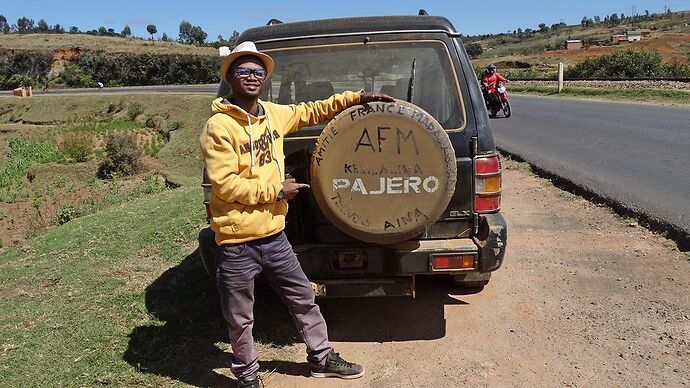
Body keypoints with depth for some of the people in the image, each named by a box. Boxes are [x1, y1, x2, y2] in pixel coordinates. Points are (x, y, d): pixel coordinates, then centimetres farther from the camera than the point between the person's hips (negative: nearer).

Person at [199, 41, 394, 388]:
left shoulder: (272, 114, 5)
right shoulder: (219, 126, -15)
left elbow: (310, 112, 21)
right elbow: (224, 184, -20)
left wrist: (355, 98, 17)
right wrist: (276, 189, -15)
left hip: (273, 236, 7)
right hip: (237, 244, -6)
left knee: (304, 298, 19)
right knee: (240, 320, 12)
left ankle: (321, 358, 40)